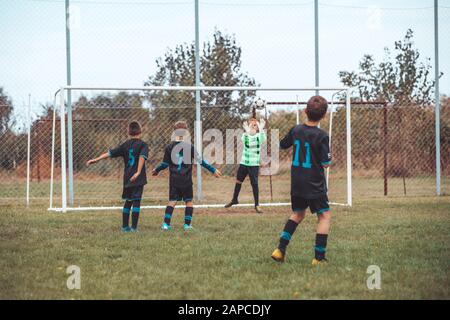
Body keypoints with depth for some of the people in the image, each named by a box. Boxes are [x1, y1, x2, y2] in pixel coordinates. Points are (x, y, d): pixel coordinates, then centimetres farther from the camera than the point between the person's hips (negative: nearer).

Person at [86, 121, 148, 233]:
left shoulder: (125, 145, 11)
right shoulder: (142, 145, -3)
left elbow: (110, 153, 11)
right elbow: (142, 157, -22)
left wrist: (96, 160, 18)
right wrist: (138, 172, -30)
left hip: (127, 178, 5)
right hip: (138, 179, -5)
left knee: (128, 202, 15)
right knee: (136, 201, -4)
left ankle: (125, 226, 18)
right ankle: (134, 227, -8)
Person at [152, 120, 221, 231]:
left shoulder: (169, 147, 0)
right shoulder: (189, 147, -7)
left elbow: (165, 164, 2)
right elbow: (200, 161, -6)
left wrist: (156, 170, 22)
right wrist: (213, 170, 1)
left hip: (174, 180, 2)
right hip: (186, 180, -2)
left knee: (172, 201, 6)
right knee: (189, 201, 10)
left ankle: (166, 224, -3)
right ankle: (187, 224, 8)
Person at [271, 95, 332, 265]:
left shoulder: (296, 130, 0)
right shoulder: (321, 136, -16)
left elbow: (282, 145, 17)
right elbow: (326, 163, -15)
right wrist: (328, 158, 6)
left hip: (296, 183, 6)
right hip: (314, 184, -6)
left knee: (298, 214, 22)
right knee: (325, 216, 5)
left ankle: (280, 249, 12)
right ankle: (319, 257, -3)